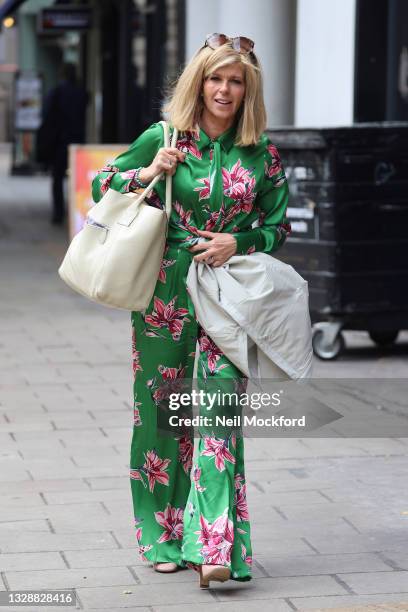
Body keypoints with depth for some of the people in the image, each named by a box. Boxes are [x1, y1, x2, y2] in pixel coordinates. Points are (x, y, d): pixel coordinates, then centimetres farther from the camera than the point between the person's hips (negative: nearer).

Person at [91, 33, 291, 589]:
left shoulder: (262, 154, 4)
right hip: (165, 293, 0)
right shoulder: (163, 139, 2)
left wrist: (237, 242, -8)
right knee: (161, 412, 6)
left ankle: (214, 547, -14)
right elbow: (100, 186, 8)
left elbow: (278, 226, 10)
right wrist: (149, 173, -10)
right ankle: (166, 538, 20)